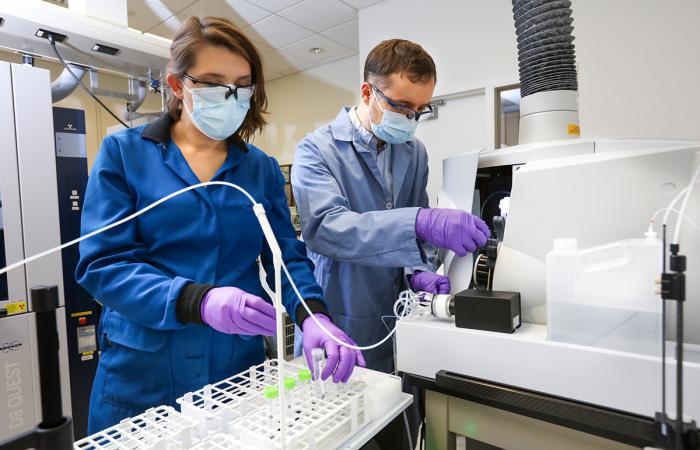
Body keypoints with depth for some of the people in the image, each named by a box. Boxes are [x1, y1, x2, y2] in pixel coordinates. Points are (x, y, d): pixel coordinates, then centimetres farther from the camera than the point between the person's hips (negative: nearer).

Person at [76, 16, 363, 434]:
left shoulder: (263, 169, 3)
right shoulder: (124, 152, -4)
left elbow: (288, 256, -1)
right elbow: (103, 263, -12)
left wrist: (314, 315, -21)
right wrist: (199, 301, -28)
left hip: (240, 367, 3)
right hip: (143, 373, -2)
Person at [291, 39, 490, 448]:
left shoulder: (415, 152, 5)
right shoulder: (318, 150, -11)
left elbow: (414, 231, 11)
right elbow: (323, 226, -28)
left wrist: (418, 270, -11)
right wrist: (419, 222, -39)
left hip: (398, 325, 5)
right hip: (338, 326, -4)